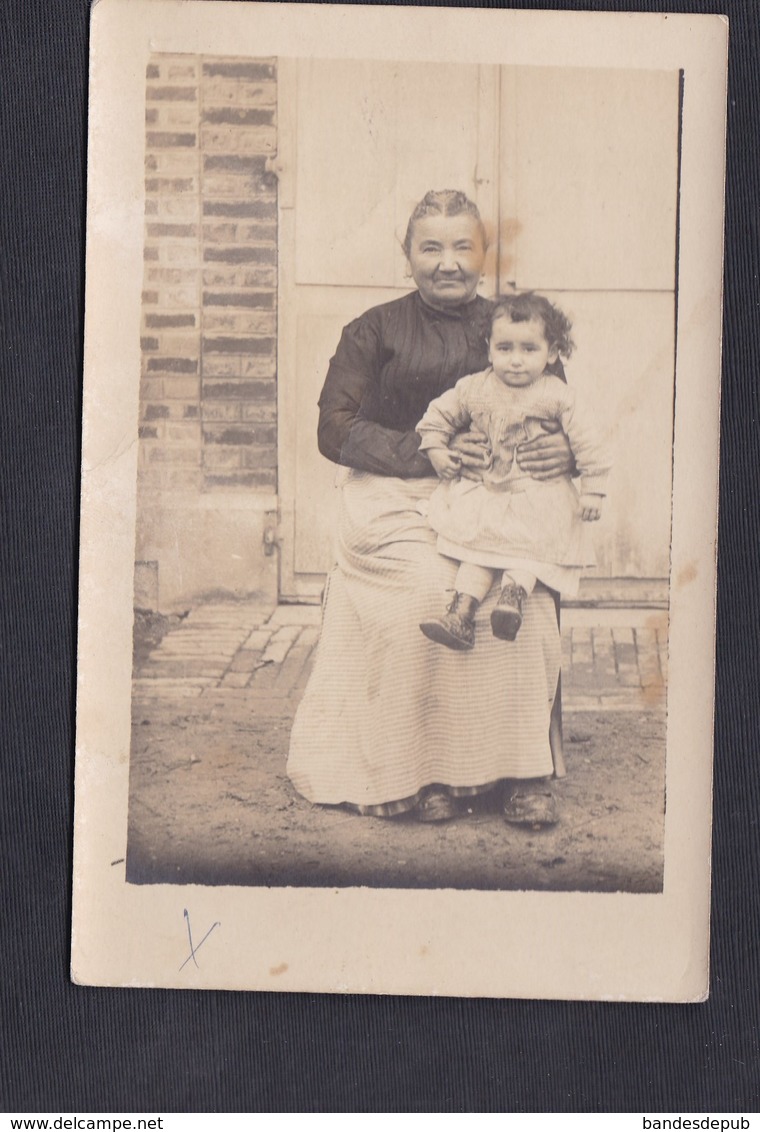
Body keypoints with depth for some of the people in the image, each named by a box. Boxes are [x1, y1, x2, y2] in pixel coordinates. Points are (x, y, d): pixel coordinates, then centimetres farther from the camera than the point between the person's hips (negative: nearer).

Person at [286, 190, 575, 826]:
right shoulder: (376, 331, 9)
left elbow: (556, 426, 16)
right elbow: (336, 429, -1)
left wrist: (565, 453, -10)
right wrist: (429, 451, -14)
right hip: (395, 500, -2)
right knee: (429, 587, -31)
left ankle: (520, 769, -16)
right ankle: (426, 771, -18)